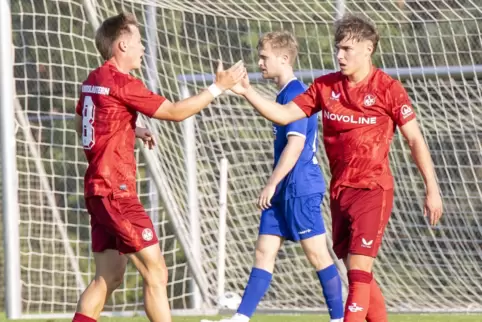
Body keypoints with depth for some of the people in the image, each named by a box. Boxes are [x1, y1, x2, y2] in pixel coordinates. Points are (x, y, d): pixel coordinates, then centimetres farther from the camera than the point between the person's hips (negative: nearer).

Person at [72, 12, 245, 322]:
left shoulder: (94, 81, 11)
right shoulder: (122, 83, -15)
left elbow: (82, 125, 27)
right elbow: (176, 112, -13)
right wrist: (219, 87, -6)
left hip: (99, 190, 10)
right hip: (117, 192, -10)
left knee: (109, 277, 13)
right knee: (156, 273, -6)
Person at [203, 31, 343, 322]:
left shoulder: (295, 93, -14)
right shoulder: (286, 94, 15)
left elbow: (296, 143, -21)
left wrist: (272, 184, -19)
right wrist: (274, 187, 22)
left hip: (301, 188, -10)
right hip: (285, 190, 10)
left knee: (318, 254, -4)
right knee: (264, 251, 5)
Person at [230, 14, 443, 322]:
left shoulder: (388, 88, -8)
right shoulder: (325, 86, 5)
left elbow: (415, 139, -6)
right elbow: (284, 115, 5)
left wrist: (432, 190, -8)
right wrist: (247, 92, -9)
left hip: (373, 191, -6)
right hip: (339, 191, 6)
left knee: (358, 270, -13)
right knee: (358, 273, 11)